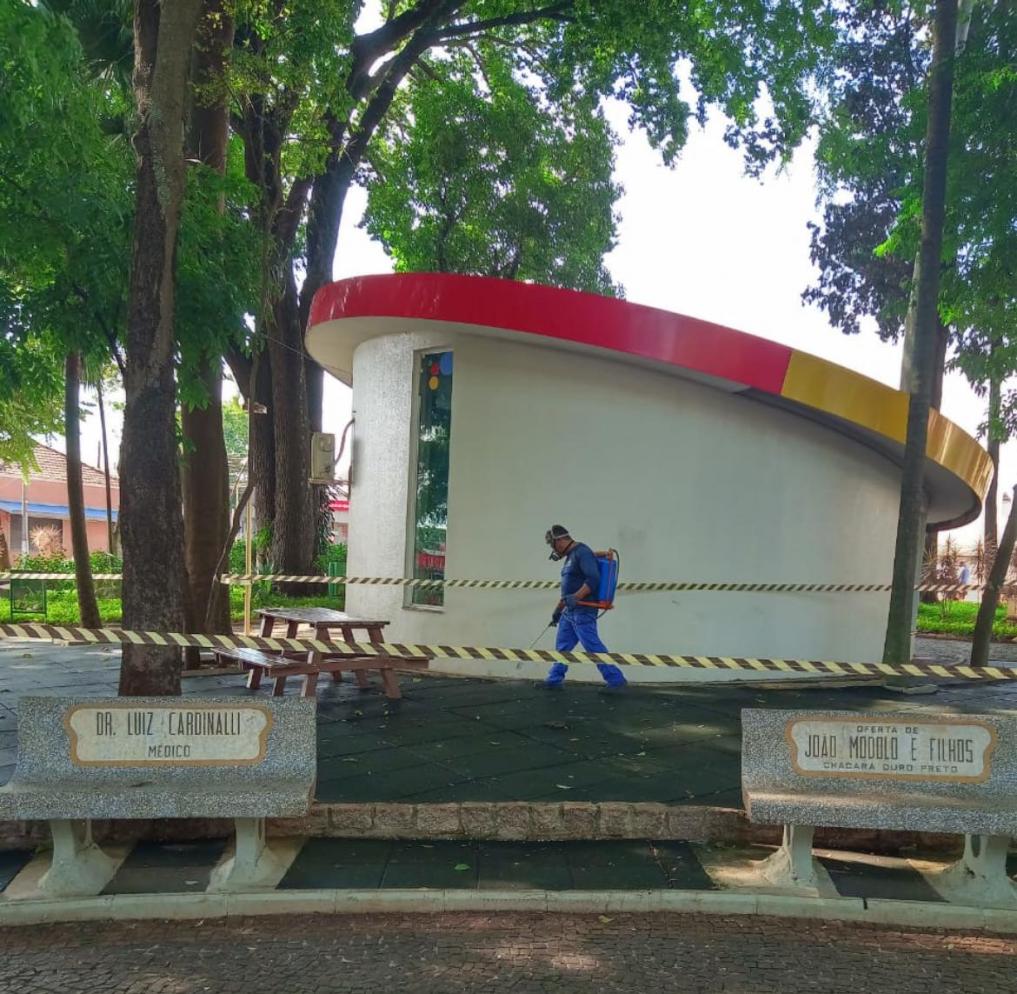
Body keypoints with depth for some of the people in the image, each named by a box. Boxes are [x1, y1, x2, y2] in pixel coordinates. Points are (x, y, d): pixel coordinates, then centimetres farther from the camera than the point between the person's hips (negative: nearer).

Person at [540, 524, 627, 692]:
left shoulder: (582, 552, -13)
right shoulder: (570, 557, 18)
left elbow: (593, 579, -24)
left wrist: (576, 598, -32)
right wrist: (558, 609, 29)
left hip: (582, 611, -10)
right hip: (569, 612, 10)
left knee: (593, 647, -10)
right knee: (562, 646, 14)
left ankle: (616, 680, -5)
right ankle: (554, 681, 22)